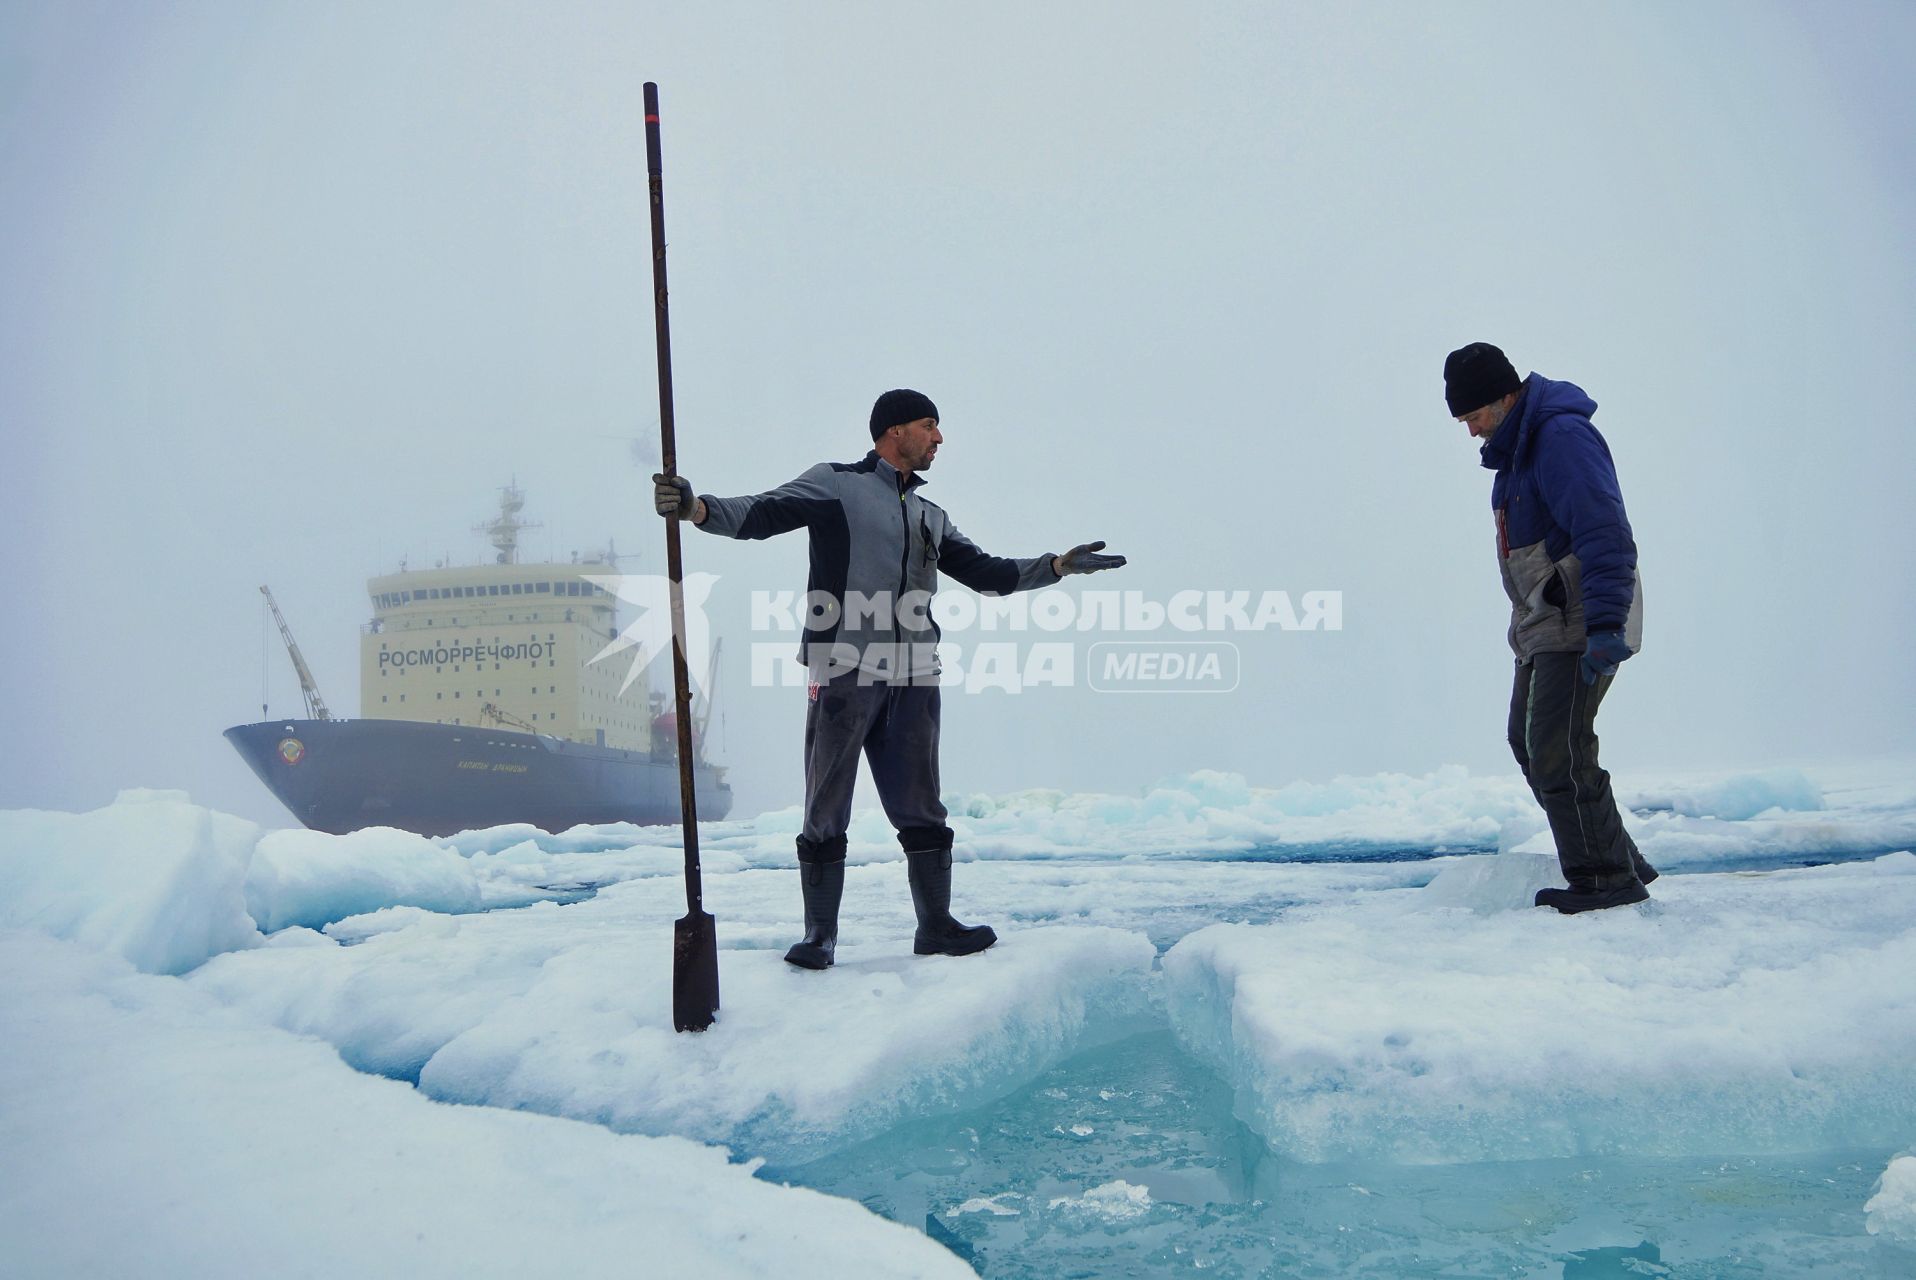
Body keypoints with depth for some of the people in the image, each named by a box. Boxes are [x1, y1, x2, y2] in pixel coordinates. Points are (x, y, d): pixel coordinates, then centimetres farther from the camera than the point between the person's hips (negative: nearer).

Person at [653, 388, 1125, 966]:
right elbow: (760, 514, -8)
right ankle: (819, 937, 11)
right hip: (843, 677, -5)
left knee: (921, 813, 10)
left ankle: (936, 926, 21)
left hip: (913, 683, 5)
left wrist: (1058, 566, 15)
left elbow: (988, 574, 23)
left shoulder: (930, 516, 21)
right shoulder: (834, 484, 3)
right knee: (826, 815, 1)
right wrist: (696, 507, -25)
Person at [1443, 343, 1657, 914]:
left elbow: (1605, 533, -26)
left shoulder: (1562, 437, -17)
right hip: (1543, 624, 11)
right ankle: (1621, 861, 21)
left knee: (1557, 750, -11)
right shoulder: (1515, 445, 15)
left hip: (1582, 625, -11)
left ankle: (1606, 878, 1)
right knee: (1529, 741, 12)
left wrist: (1605, 624, -32)